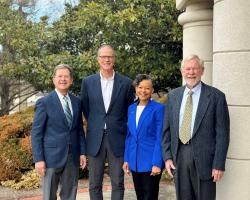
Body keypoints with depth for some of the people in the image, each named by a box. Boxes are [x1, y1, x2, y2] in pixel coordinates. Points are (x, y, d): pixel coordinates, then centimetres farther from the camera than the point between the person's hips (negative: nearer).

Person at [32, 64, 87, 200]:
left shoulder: (76, 102, 8)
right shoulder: (44, 102, -6)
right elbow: (36, 133, -7)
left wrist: (82, 152, 6)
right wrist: (38, 159, -12)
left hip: (73, 156, 4)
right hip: (52, 156, -4)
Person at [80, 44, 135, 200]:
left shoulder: (126, 83, -1)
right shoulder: (88, 82, 3)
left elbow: (131, 110, 9)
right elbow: (85, 108, 12)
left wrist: (120, 127, 8)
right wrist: (95, 125, 10)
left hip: (117, 139, -1)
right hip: (95, 139, 1)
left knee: (118, 183, 5)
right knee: (95, 184, 8)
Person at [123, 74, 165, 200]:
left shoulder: (158, 108, -8)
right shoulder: (131, 108, 10)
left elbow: (160, 138, -11)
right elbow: (129, 136, 13)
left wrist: (157, 163, -16)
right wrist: (126, 159, 9)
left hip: (150, 161, -5)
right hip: (135, 161, 6)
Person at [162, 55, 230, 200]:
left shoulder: (216, 96, -5)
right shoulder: (173, 95, 8)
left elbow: (222, 133, -6)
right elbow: (167, 129, 11)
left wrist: (219, 164, -10)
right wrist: (167, 156, 3)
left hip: (203, 158, -3)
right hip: (178, 156, 4)